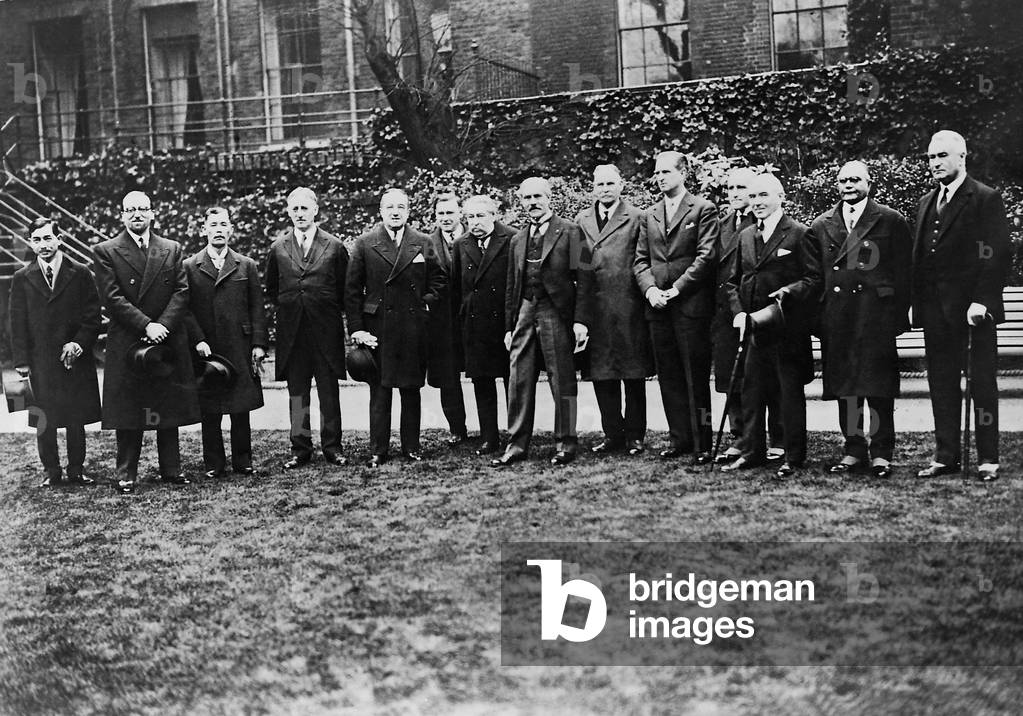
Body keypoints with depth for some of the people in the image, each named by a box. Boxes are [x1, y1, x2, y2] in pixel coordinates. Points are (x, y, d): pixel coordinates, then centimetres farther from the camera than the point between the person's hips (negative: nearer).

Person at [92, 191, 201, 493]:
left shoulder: (172, 249, 10)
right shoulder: (106, 251, 1)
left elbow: (181, 292, 2)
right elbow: (112, 298, -7)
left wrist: (163, 325, -13)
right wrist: (146, 325, -16)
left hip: (169, 341, 3)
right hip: (126, 344, -2)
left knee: (170, 410, 7)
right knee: (127, 413, 2)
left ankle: (171, 469, 16)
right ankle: (127, 474, 9)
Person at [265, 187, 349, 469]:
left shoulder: (334, 246, 1)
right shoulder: (277, 248, 6)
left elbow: (345, 288, 7)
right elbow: (271, 289, 17)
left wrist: (329, 309, 4)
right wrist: (288, 306, 9)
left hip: (326, 329, -2)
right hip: (291, 330, 2)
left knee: (329, 390, 4)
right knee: (296, 391, 6)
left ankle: (332, 447, 13)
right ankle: (300, 448, 14)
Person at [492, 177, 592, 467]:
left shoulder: (570, 231, 0)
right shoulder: (518, 240, 17)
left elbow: (583, 277, -6)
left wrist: (580, 320, -13)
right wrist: (509, 326, 15)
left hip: (557, 312, -5)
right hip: (525, 313, 5)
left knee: (562, 380, -1)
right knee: (519, 381, 3)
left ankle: (566, 443, 9)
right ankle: (517, 445, 9)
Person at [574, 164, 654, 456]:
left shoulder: (636, 218, 1)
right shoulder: (582, 220, 12)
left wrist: (647, 292, -10)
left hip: (628, 308, -4)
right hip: (594, 309, 4)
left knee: (634, 375, 3)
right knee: (601, 375, 7)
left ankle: (635, 434, 13)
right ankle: (612, 433, 18)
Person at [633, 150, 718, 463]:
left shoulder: (703, 209, 1)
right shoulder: (650, 214, 17)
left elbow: (706, 256, -8)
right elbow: (641, 260, 14)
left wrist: (676, 289, -13)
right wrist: (650, 288, -4)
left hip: (691, 305, -5)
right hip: (658, 307, 5)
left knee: (696, 378, -4)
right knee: (669, 378, 7)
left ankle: (701, 444, 2)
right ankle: (680, 439, 15)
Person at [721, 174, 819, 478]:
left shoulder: (798, 233, -5)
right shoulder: (746, 236, 13)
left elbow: (815, 278, -8)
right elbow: (735, 281, 17)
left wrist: (789, 291, -23)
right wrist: (739, 311, 2)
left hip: (788, 329, -6)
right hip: (753, 328, 6)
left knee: (790, 393, 3)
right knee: (751, 390, 10)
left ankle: (794, 457, 12)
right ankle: (751, 451, 21)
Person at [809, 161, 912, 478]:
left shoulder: (891, 221, 6)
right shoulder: (821, 225, 14)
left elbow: (904, 270, 3)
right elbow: (813, 274, 12)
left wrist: (901, 315, -4)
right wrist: (816, 317, 4)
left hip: (876, 315, -3)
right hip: (836, 318, 3)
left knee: (878, 384, -4)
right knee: (843, 384, 6)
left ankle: (882, 452, 5)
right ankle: (854, 449, 16)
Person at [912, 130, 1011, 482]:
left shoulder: (986, 199, -3)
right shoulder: (926, 203, 17)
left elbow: (996, 255, -10)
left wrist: (981, 301, -18)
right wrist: (915, 302, 8)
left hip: (974, 307, -6)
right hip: (935, 308, 6)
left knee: (982, 381, 0)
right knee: (941, 383, 8)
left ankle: (988, 459, 6)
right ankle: (946, 456, 14)